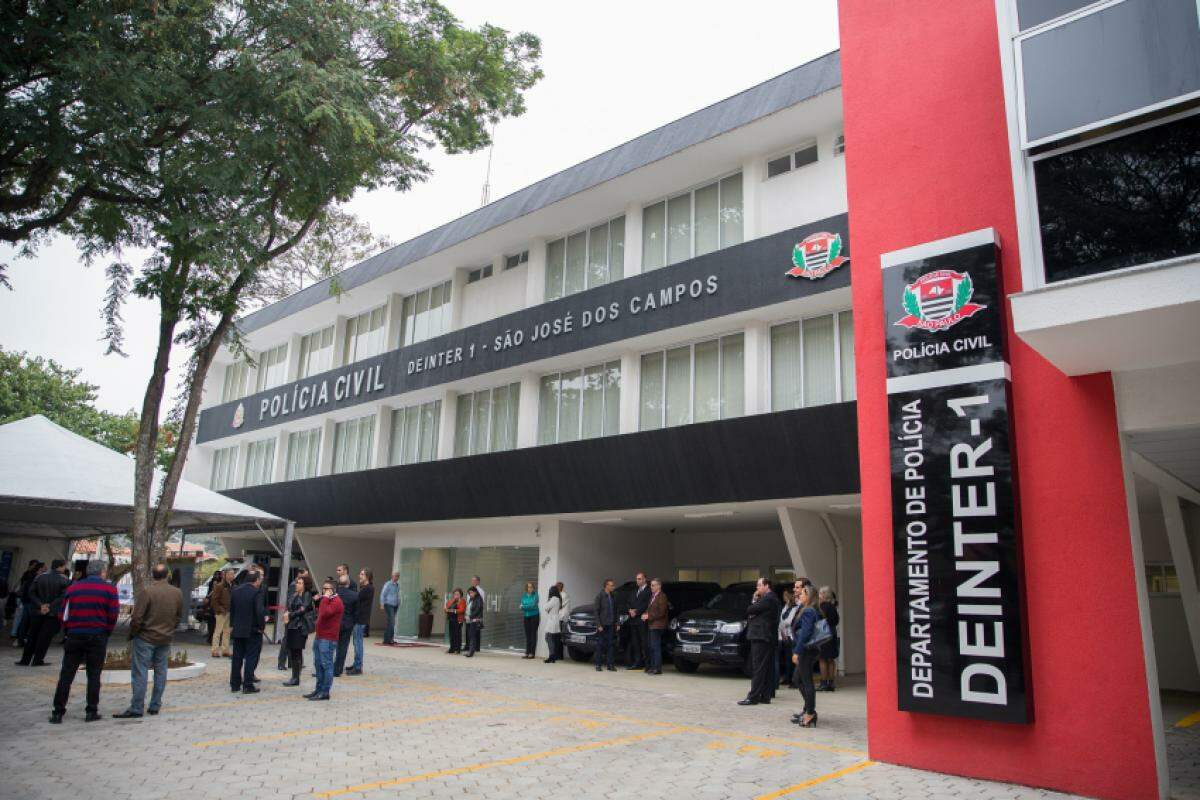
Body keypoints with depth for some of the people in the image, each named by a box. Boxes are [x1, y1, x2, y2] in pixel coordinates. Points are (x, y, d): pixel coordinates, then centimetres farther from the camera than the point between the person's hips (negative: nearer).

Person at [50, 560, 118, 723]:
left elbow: (64, 615, 7)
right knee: (94, 675, 6)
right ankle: (91, 712, 7)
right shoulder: (109, 589, -3)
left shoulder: (73, 588, 6)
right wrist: (106, 632, 9)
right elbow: (113, 615, -6)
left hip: (74, 636, 2)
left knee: (66, 675, 9)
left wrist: (68, 632, 18)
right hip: (98, 637, -2)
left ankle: (58, 713, 10)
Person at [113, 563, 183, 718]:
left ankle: (136, 708, 1)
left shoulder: (146, 591, -15)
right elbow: (179, 617, 11)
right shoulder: (177, 593, 2)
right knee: (160, 672, 12)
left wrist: (132, 634, 0)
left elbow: (137, 617, -15)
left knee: (139, 673, 0)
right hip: (166, 639, 5)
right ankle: (155, 706, 17)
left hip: (145, 638, -5)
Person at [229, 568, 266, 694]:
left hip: (237, 630, 6)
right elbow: (260, 611, -22)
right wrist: (261, 626, -9)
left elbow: (231, 609, 12)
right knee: (251, 658, 1)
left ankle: (235, 684, 20)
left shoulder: (236, 591, 5)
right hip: (253, 631, -6)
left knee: (237, 658, 14)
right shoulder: (257, 593, -15)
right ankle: (248, 685, 1)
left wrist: (232, 625, 18)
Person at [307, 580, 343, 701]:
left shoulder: (336, 601, -11)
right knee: (319, 664, 14)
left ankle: (325, 692, -3)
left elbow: (325, 613, -26)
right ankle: (319, 689, 22)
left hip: (328, 639, -10)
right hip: (319, 637, 10)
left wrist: (325, 598, -20)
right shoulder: (327, 600, 21)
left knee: (326, 665, -6)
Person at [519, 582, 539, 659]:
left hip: (534, 616, -4)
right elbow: (521, 606, 3)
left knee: (533, 634, -4)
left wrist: (524, 606, -8)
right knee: (527, 635, 4)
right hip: (526, 617, 4)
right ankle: (527, 652, 8)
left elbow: (533, 605, -14)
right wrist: (529, 607, -14)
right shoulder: (524, 596, 8)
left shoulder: (535, 595, -5)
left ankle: (532, 653, -1)